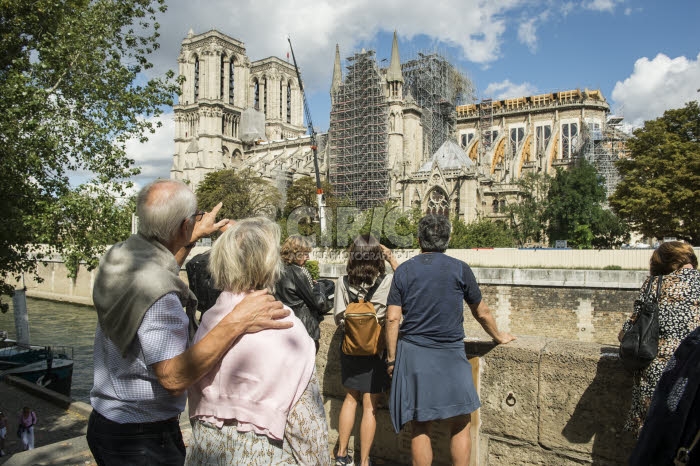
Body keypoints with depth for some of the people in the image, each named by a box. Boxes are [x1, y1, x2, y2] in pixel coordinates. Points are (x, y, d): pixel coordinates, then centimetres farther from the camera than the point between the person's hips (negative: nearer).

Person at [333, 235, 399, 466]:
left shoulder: (343, 282, -10)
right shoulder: (387, 281, -16)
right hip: (376, 351, -3)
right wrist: (392, 259, 4)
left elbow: (338, 318, -2)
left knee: (351, 397, 21)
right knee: (370, 406, 9)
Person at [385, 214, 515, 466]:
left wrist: (391, 358, 5)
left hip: (413, 354, 1)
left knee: (420, 428, 11)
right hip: (450, 355, -1)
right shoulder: (460, 269, -1)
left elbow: (392, 318, -3)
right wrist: (498, 336, 27)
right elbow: (482, 313, 10)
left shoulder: (404, 270, 1)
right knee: (461, 426, 13)